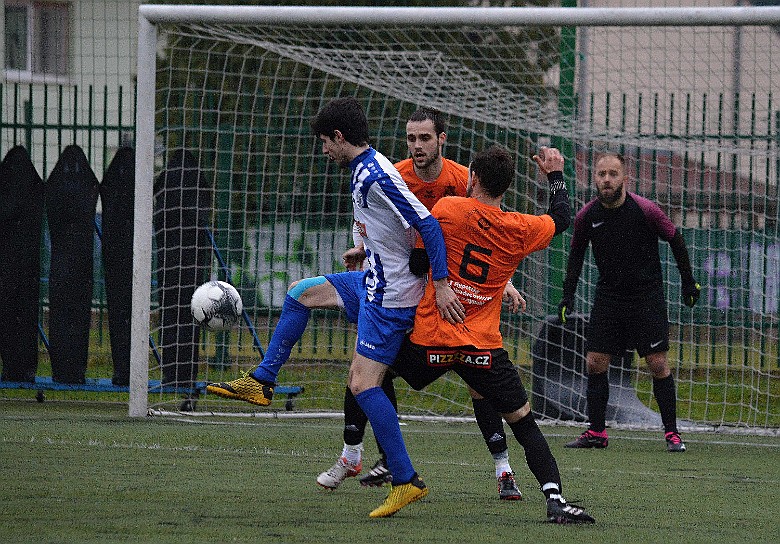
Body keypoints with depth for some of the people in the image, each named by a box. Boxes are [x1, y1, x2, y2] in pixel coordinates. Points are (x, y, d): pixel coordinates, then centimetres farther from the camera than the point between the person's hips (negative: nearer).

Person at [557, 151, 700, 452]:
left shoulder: (645, 210, -15)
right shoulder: (587, 216, -6)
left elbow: (676, 240, 0)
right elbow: (576, 254, 11)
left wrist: (688, 282, 3)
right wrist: (568, 295, 7)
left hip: (647, 295, -3)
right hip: (608, 297, 3)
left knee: (658, 365, -6)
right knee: (595, 363, -2)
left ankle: (671, 432, 2)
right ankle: (596, 431, 8)